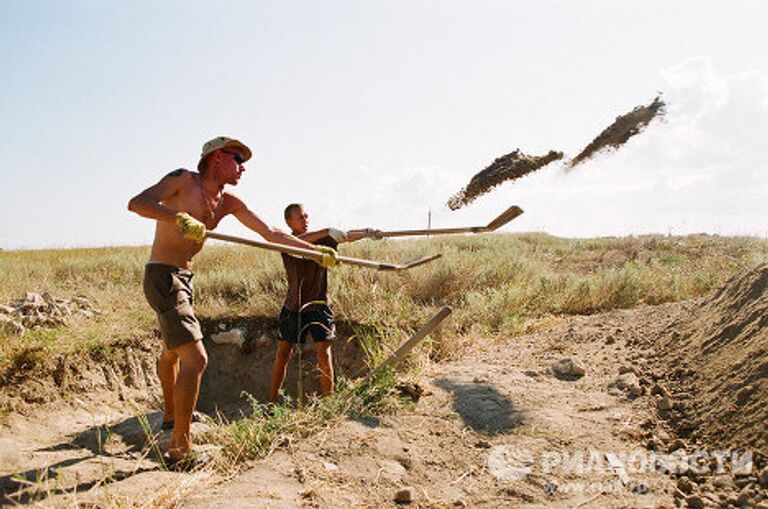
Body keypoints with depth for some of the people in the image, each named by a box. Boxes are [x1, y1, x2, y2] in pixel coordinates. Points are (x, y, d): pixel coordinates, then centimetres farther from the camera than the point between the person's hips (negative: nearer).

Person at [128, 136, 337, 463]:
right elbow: (136, 203, -24)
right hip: (163, 277, -9)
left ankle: (172, 415, 47)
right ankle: (180, 447, -6)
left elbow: (271, 234, 6)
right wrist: (180, 217, -39)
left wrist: (316, 251, 3)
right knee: (195, 358, -16)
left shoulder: (228, 203, 7)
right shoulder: (183, 180, -11)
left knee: (172, 351, 26)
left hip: (184, 279, 9)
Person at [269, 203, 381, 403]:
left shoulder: (321, 239, 1)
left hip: (318, 304, 0)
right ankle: (272, 401, 18)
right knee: (282, 354, 5)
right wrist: (327, 232, -40)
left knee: (323, 352, -6)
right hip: (294, 305, 0)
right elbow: (301, 240, -29)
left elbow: (345, 236, -12)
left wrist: (367, 233, -30)